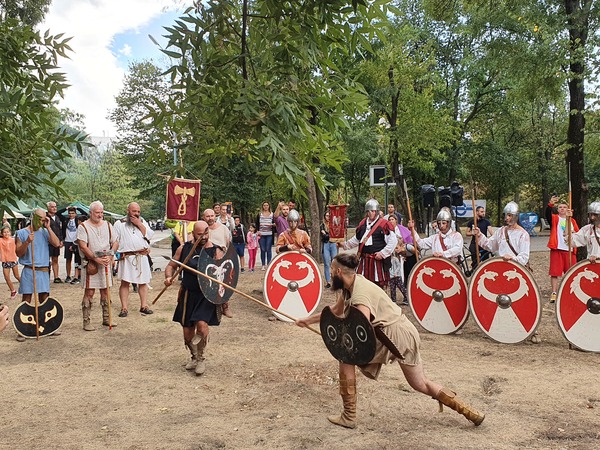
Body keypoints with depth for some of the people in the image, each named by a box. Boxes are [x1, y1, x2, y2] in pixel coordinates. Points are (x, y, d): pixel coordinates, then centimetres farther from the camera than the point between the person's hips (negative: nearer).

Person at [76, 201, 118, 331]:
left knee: (105, 291, 10)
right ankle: (86, 321, 1)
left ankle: (106, 318, 20)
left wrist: (110, 256, -6)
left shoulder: (107, 225, 11)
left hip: (106, 263, 5)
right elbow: (83, 247, -12)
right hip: (91, 264, -5)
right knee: (89, 292, -5)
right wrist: (96, 259, -18)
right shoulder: (83, 227, -4)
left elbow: (115, 243, 11)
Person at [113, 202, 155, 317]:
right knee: (125, 282, -4)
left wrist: (139, 224, -5)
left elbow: (149, 235, 1)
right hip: (127, 258, -3)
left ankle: (144, 306, 14)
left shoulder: (142, 222, 15)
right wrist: (114, 254, -8)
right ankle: (124, 308, -1)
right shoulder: (119, 224, 5)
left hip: (142, 257, 3)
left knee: (143, 282, 6)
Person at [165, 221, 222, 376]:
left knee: (202, 324, -21)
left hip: (207, 295, -3)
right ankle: (194, 356, 37)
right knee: (187, 331, 10)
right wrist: (168, 277, -10)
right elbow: (171, 265, 11)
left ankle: (201, 358, 2)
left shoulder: (215, 251, -6)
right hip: (188, 295, 4)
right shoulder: (184, 249, 2)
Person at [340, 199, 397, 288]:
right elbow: (357, 239, 26)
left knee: (378, 284, 1)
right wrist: (345, 244, 20)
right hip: (364, 260, 6)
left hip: (377, 260, -6)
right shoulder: (363, 223, 12)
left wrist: (383, 253, -15)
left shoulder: (384, 224, -9)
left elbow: (393, 240, -12)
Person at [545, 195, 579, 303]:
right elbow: (548, 213, -19)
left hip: (570, 250, 3)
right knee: (555, 272, -5)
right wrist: (550, 204, -37)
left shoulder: (572, 220, 16)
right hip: (557, 249, -3)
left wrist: (574, 232, -9)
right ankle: (554, 293, 1)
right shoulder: (554, 218, 3)